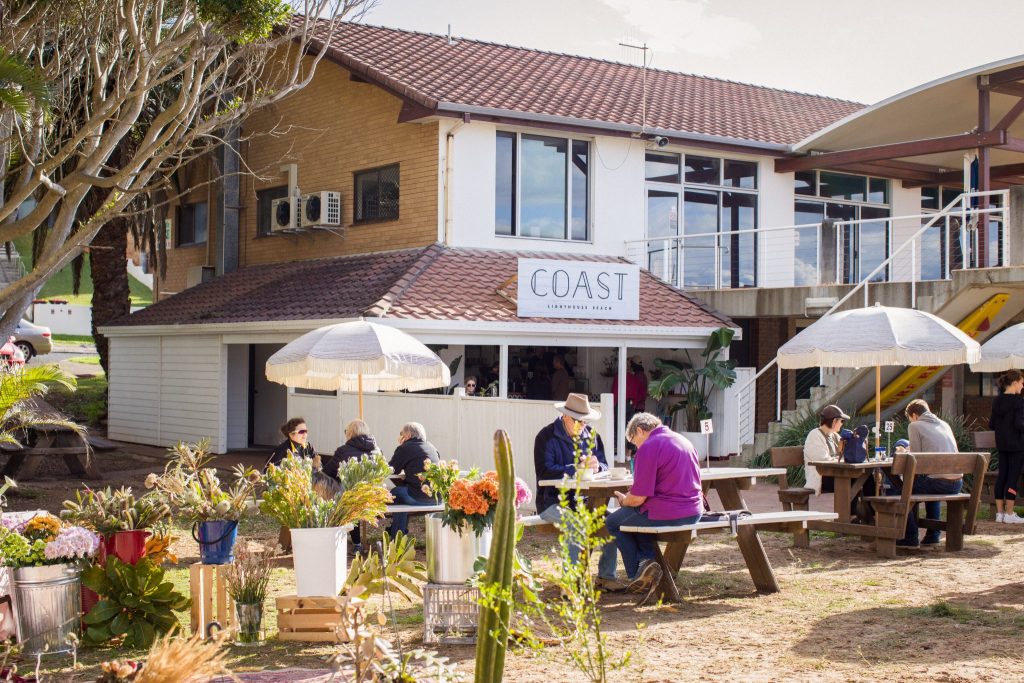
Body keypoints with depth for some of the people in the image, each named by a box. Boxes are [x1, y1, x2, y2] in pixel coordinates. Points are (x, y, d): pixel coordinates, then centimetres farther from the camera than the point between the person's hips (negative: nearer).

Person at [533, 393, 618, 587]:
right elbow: (545, 471, -17)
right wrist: (576, 469, -20)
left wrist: (597, 466, -15)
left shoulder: (590, 435, 14)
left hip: (583, 501, 6)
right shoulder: (546, 437, -5)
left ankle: (606, 576, -8)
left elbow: (604, 467, 10)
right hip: (553, 502, -5)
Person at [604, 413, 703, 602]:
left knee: (613, 522, 14)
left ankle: (636, 572, 5)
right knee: (638, 517, 33)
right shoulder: (684, 441, 14)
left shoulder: (648, 448, -13)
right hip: (693, 513, 8)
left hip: (667, 515, -8)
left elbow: (638, 498, -16)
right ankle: (646, 562, 16)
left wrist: (623, 500, 8)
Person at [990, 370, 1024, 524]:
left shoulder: (997, 401, 6)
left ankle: (999, 512, 12)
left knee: (1002, 476, 10)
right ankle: (1009, 514, -2)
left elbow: (991, 425, 9)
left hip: (1001, 445, 6)